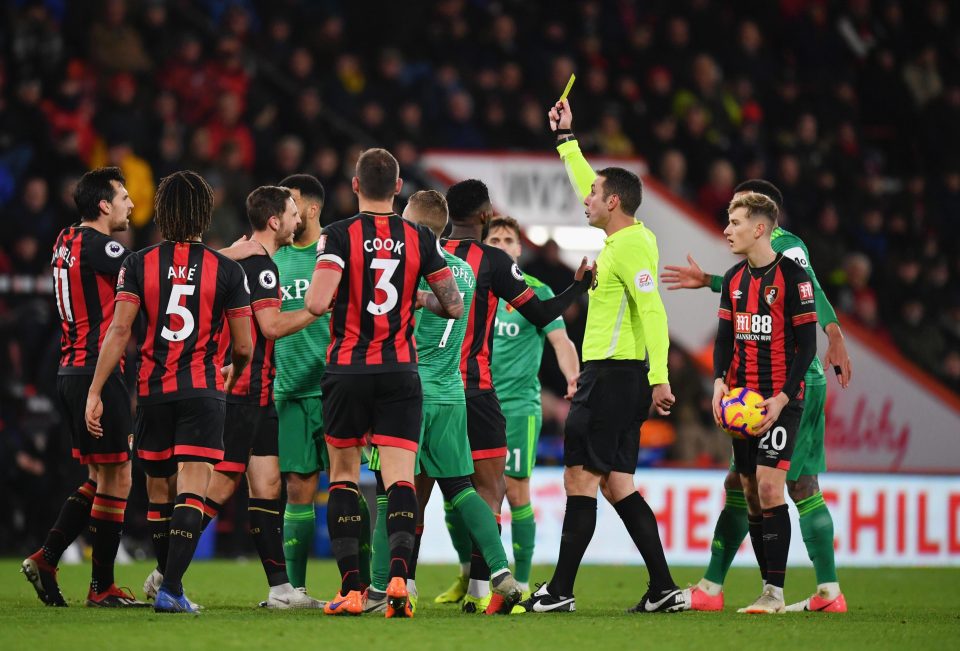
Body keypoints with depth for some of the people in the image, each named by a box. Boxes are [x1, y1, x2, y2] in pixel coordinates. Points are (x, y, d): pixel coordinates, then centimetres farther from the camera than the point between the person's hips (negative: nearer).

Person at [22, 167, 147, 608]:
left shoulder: (67, 243, 14)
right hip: (97, 372, -9)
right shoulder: (97, 245, -14)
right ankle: (102, 587, 1)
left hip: (71, 372, 9)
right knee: (117, 479, -3)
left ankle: (45, 559, 11)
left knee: (99, 479, 16)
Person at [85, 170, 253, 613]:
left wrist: (95, 392, -5)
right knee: (191, 491, -8)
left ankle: (170, 583, 23)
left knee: (159, 494, 15)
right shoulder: (226, 270, -1)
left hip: (152, 392, 2)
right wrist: (233, 374, 24)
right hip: (203, 391, -2)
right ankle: (171, 589, -21)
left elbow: (119, 331, -7)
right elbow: (244, 347, 1)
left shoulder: (138, 265, 0)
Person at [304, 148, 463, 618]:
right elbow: (454, 306, 7)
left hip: (347, 370, -1)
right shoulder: (420, 239, 2)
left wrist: (318, 300, 5)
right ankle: (399, 575, -24)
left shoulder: (339, 236, -6)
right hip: (400, 372, 1)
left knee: (343, 476, 10)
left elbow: (316, 302, -18)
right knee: (400, 478, -3)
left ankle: (350, 588, 4)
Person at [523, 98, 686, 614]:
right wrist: (565, 139, 37)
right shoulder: (625, 237, 15)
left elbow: (653, 312, -21)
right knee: (616, 484, 8)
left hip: (612, 374, -10)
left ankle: (560, 591, -6)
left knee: (580, 478, -7)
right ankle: (663, 589, 4)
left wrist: (660, 378, -27)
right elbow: (589, 187, 33)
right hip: (616, 374, 10)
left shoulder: (631, 246, -13)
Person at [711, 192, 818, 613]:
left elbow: (806, 344, -9)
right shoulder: (734, 279, 11)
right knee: (751, 494, 5)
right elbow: (725, 337, 13)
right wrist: (719, 381, -5)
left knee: (769, 487, -16)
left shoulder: (792, 277, -9)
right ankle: (770, 591, 10)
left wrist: (782, 397, -17)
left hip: (780, 400, -7)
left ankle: (775, 591, -14)